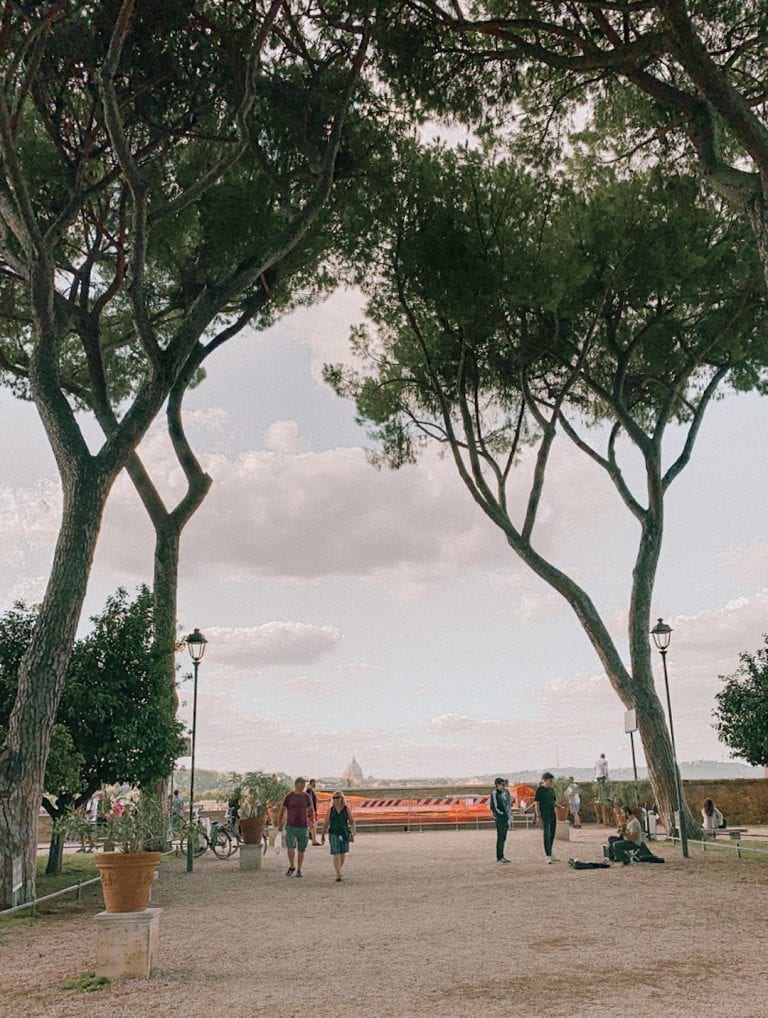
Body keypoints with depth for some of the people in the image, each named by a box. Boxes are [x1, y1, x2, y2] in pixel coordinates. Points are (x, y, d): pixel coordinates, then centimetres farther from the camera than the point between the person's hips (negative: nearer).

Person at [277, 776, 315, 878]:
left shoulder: (306, 797, 2)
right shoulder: (289, 796, -4)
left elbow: (311, 811, 14)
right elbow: (281, 811, 5)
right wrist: (279, 825, 8)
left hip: (303, 827, 1)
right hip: (290, 826, -1)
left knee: (301, 850, 5)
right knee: (290, 848, -15)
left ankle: (298, 870, 21)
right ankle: (291, 866, 8)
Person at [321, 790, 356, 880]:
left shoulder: (347, 809, -2)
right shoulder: (331, 810, -1)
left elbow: (352, 822, -1)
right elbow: (326, 823, 4)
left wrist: (353, 834, -9)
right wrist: (322, 835, 5)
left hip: (344, 834, 1)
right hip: (333, 834, -1)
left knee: (343, 853, 13)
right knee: (336, 854, -11)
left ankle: (339, 870, 36)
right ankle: (338, 875, -12)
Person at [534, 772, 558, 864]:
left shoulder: (551, 789, 13)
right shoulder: (540, 789, -8)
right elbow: (537, 803, -10)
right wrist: (538, 816, -15)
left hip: (552, 814, 7)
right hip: (544, 815, -7)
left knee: (552, 835, 13)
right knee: (546, 835, -10)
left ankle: (550, 854, 24)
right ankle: (548, 856, -11)